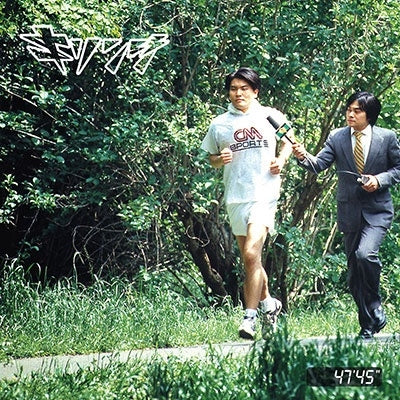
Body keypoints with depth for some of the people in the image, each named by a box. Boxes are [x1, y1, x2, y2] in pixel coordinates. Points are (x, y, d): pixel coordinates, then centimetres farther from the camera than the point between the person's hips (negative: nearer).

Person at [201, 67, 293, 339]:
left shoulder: (271, 116, 4)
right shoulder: (219, 124, 8)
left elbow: (288, 140, 19)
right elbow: (211, 158, 18)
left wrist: (281, 159, 0)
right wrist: (220, 159, -5)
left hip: (264, 193, -4)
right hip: (235, 197, 4)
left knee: (252, 254, -18)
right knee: (249, 259, 11)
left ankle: (250, 318, -17)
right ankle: (268, 303, 34)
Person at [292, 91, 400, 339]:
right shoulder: (337, 138, 3)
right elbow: (320, 164, -6)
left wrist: (380, 180, -13)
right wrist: (304, 157, -26)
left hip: (377, 211, -3)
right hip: (350, 212, 3)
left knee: (365, 254, -27)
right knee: (354, 272, 6)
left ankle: (375, 307, -4)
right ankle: (368, 327, 16)